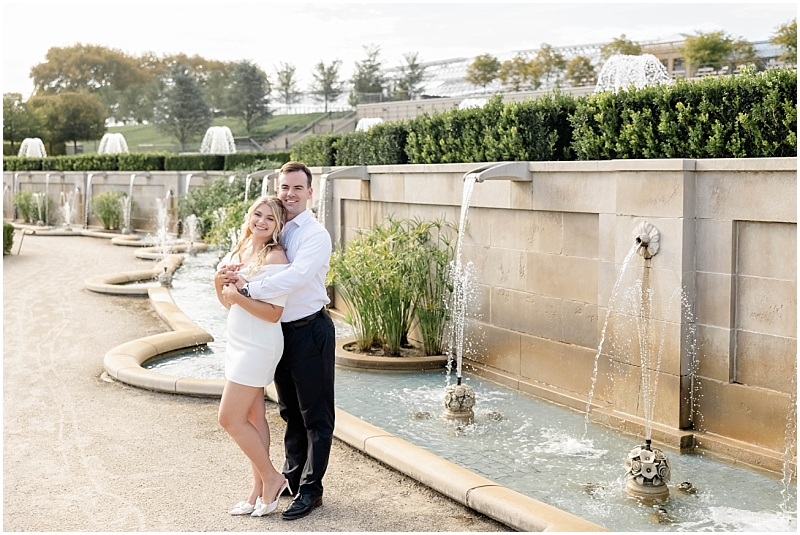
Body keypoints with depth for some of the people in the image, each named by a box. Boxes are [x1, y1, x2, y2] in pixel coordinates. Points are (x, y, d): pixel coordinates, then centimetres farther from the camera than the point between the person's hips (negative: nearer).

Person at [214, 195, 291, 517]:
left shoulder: (275, 258, -16)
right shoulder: (238, 252, 9)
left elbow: (273, 313, -20)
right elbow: (228, 303, 16)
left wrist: (238, 294, -21)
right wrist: (219, 283, -3)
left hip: (258, 347, -8)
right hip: (238, 343, 8)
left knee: (230, 419, -6)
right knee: (253, 418, 11)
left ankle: (271, 478, 10)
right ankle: (260, 490, 19)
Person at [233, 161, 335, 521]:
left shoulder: (316, 235, -14)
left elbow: (295, 276, -29)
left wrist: (249, 288, -26)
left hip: (310, 331, -8)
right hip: (280, 330, 8)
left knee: (315, 416, 4)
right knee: (290, 411, 20)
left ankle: (310, 490, 13)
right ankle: (292, 476, 35)